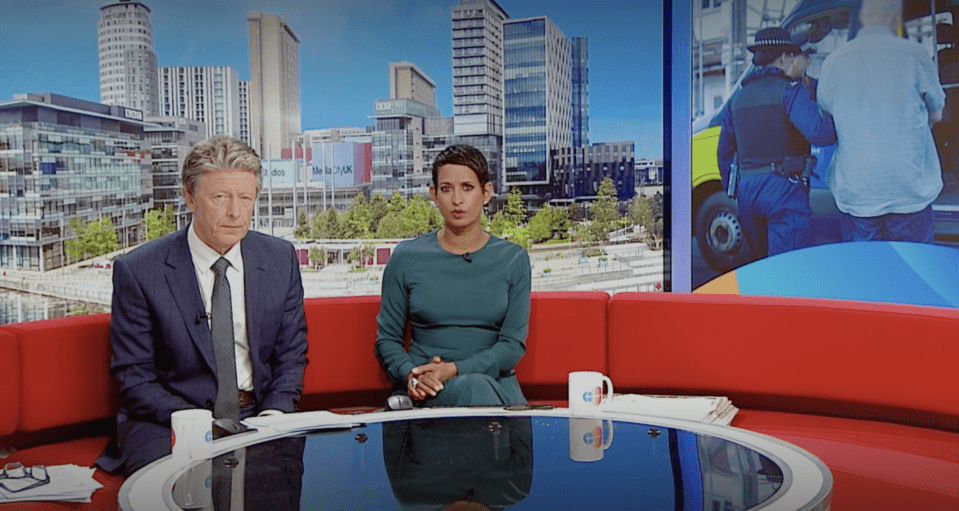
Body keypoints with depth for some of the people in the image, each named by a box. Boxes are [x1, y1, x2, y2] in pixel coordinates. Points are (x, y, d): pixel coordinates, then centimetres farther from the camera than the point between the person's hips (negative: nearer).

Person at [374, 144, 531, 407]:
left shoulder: (513, 259, 6)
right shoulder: (407, 257, 5)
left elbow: (513, 343, 0)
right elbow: (386, 338, 10)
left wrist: (454, 369, -16)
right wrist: (410, 375, -13)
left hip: (495, 382, 1)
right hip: (424, 391, -1)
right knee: (474, 387, -35)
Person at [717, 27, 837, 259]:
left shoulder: (738, 97, 15)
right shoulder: (789, 90, -6)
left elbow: (724, 151, 20)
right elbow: (819, 132, -22)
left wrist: (733, 191, 27)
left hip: (746, 190, 7)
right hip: (784, 189, -7)